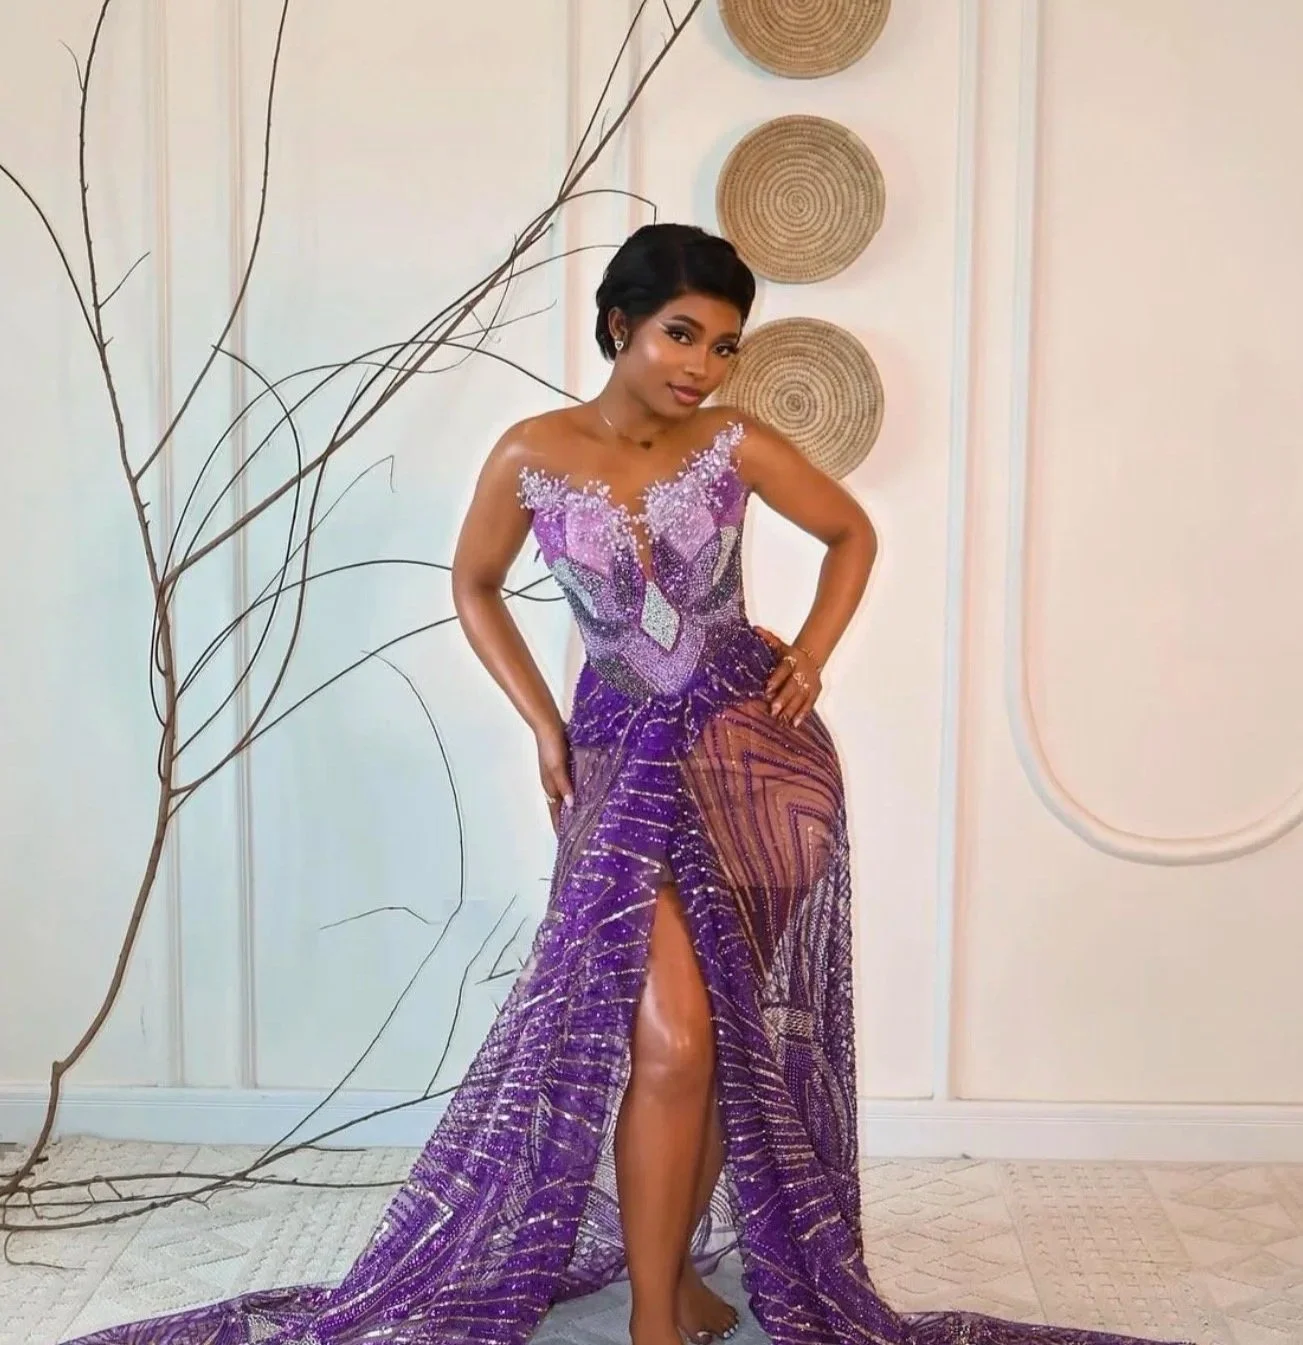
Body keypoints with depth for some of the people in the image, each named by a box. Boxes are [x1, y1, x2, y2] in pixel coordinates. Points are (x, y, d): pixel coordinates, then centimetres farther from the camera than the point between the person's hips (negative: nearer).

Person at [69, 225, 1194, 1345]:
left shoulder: (736, 446, -4)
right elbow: (474, 586, 10)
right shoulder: (533, 455, -6)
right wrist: (545, 727, 4)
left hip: (758, 747, 2)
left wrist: (812, 654, 0)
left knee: (735, 1030, 6)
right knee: (671, 1035, -11)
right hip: (630, 751, -1)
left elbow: (855, 534, 12)